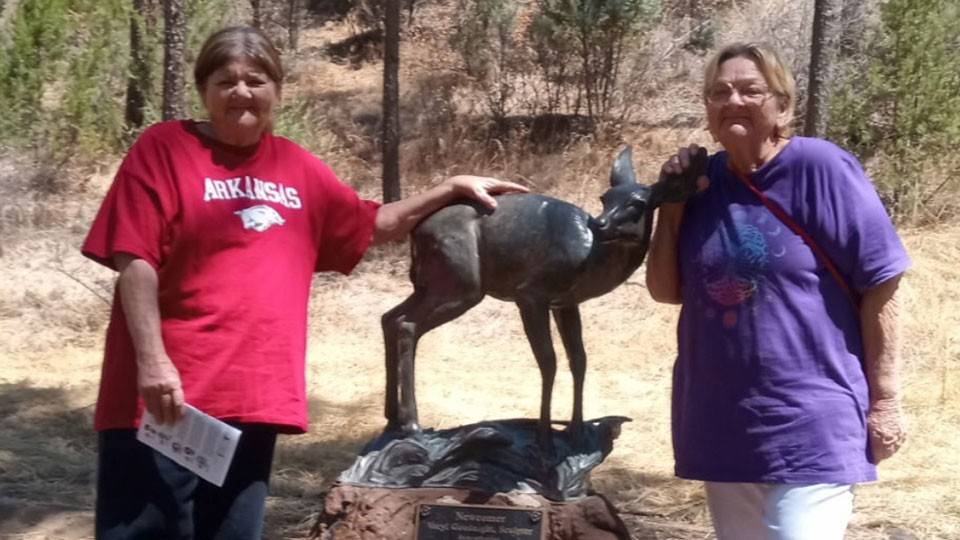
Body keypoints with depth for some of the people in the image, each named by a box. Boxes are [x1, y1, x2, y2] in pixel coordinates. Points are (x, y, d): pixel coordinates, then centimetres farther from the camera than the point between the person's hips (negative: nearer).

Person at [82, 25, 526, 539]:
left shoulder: (299, 168, 14)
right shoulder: (164, 148, -2)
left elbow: (372, 226, 27)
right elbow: (134, 260, -10)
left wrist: (453, 187, 20)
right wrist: (152, 360, -18)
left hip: (253, 399, 6)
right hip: (166, 396, -5)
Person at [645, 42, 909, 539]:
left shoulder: (821, 168, -11)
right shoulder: (703, 180, 5)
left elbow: (879, 283, -10)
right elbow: (665, 291, 7)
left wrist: (884, 400, -10)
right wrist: (671, 203, -5)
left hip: (808, 424, -6)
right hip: (720, 421, 6)